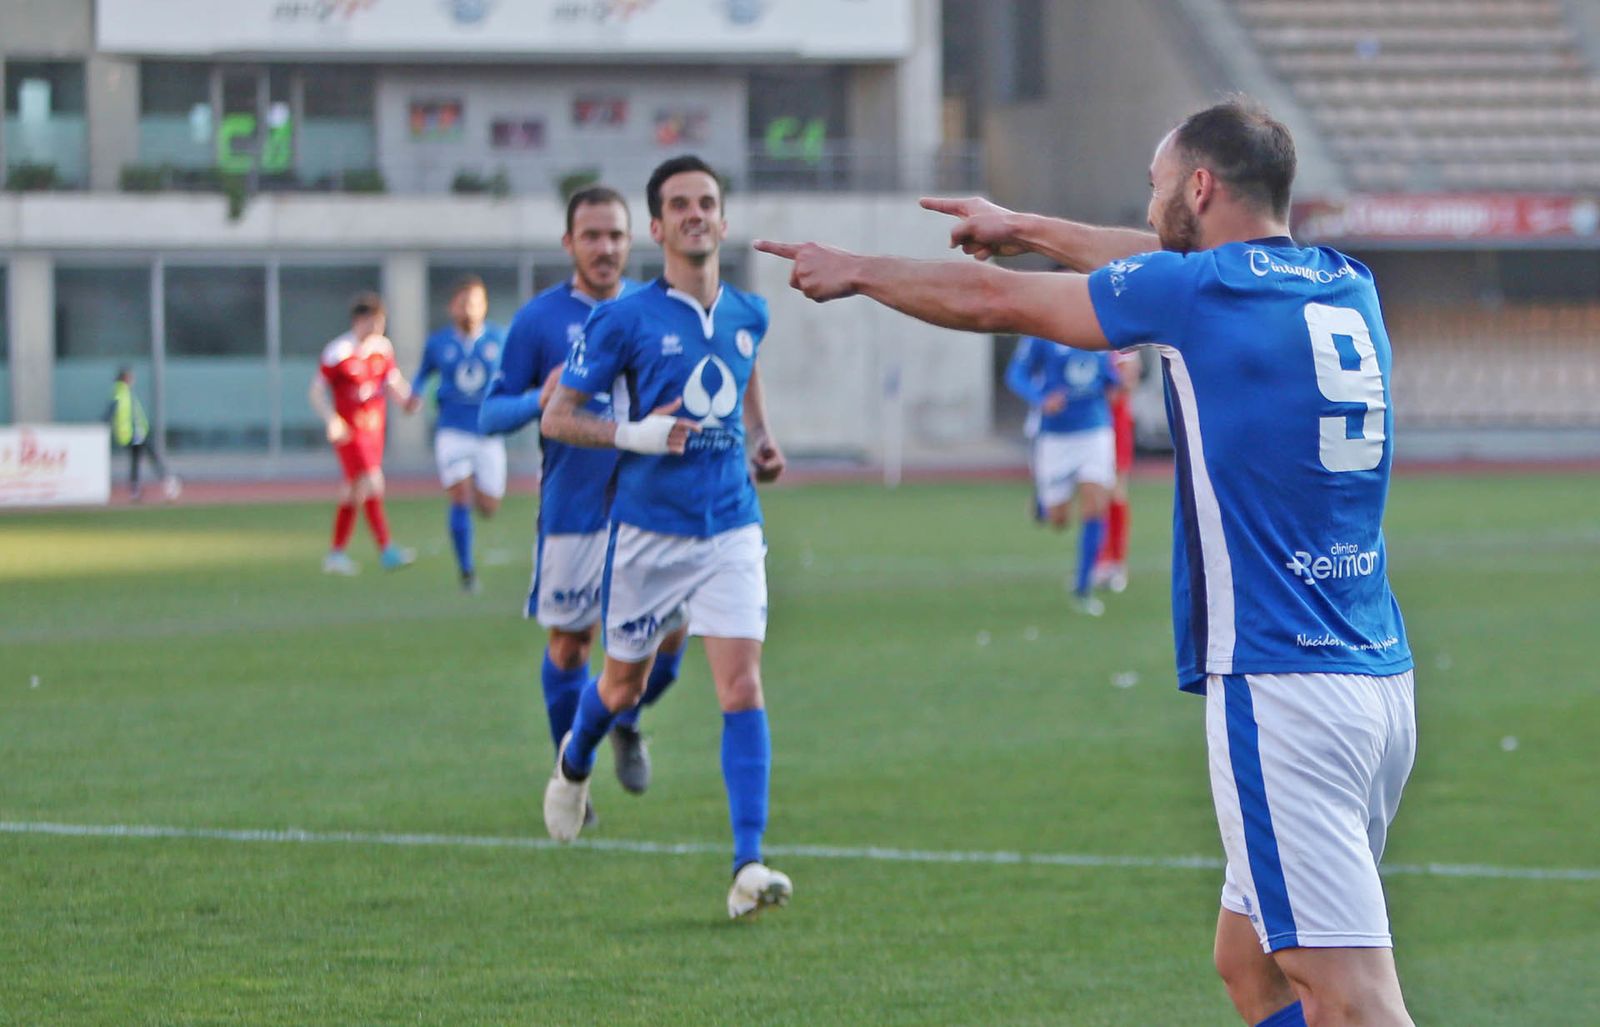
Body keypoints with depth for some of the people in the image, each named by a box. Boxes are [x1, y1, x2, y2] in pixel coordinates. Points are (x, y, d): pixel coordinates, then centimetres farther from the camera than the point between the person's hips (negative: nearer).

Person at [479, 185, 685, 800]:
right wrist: (540, 400, -21)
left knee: (669, 630, -8)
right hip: (572, 510, -2)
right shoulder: (539, 319, -3)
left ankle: (627, 724, 23)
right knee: (568, 646, 4)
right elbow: (489, 415, -2)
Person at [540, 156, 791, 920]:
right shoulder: (626, 320, -8)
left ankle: (748, 863, -17)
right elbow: (556, 417, -5)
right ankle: (574, 762, 49)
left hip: (731, 526, 2)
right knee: (623, 684, 13)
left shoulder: (748, 314, 6)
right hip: (648, 528, -2)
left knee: (741, 684, -13)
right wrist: (635, 435, -20)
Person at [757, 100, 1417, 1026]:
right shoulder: (1349, 288, 13)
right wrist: (1027, 228, 47)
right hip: (1383, 679, 8)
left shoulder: (1196, 291, -7)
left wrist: (854, 272, 23)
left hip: (1279, 692, -8)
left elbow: (989, 301, 6)